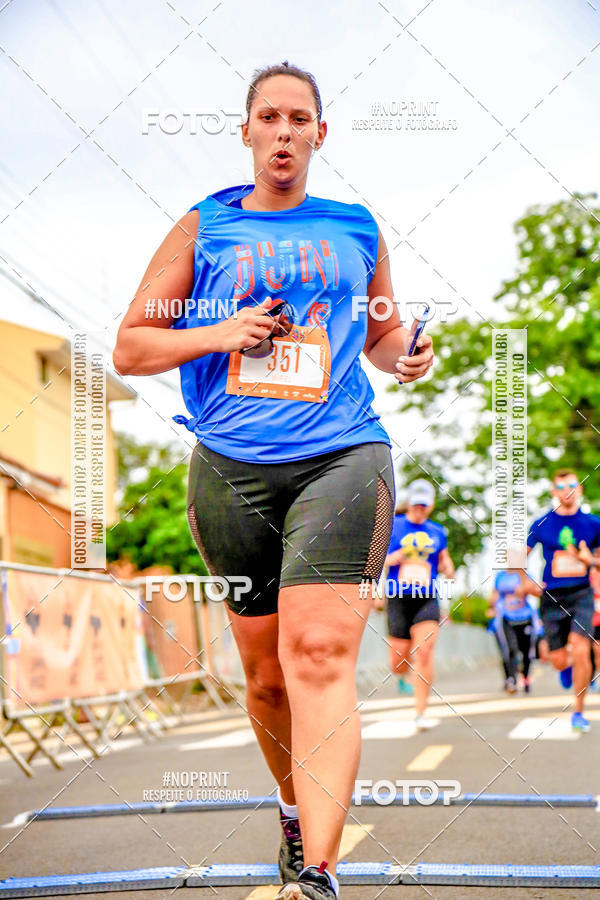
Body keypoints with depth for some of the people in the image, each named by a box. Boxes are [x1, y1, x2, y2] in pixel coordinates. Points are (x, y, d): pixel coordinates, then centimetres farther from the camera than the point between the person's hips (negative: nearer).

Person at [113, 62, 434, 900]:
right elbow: (129, 347, 11)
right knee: (266, 673, 10)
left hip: (342, 456, -1)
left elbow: (382, 331, 27)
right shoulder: (201, 229, 11)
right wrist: (217, 334, -6)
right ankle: (296, 808, 38)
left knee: (320, 653, -20)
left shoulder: (357, 230, 14)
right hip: (231, 469, 2)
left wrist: (406, 356, 3)